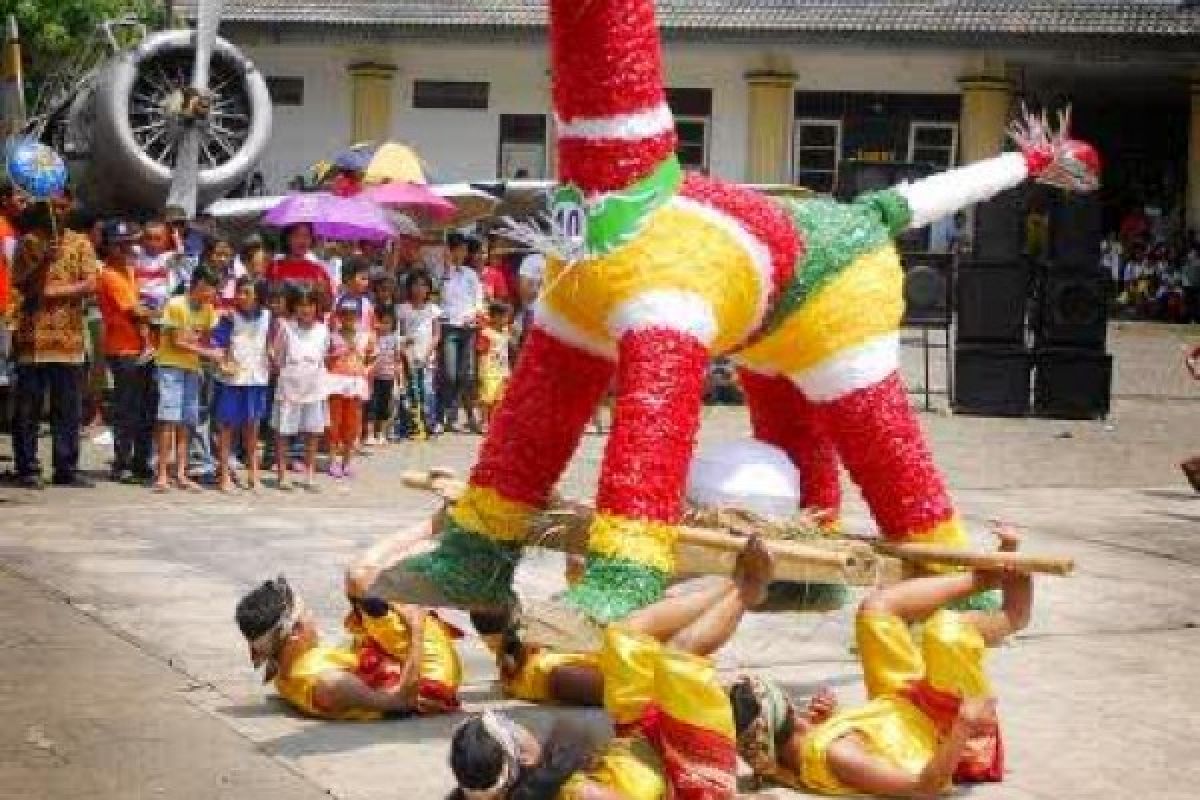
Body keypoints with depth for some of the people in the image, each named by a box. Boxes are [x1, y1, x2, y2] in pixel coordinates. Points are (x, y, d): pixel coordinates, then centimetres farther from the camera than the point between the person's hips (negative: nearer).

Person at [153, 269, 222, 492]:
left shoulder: (208, 309, 8)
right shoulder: (176, 305, -10)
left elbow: (205, 339, 11)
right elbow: (177, 342, -11)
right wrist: (207, 352, -13)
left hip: (193, 368, 6)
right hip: (171, 366, -6)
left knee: (186, 423, 4)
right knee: (169, 420, -12)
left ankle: (180, 473, 5)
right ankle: (162, 475, -13)